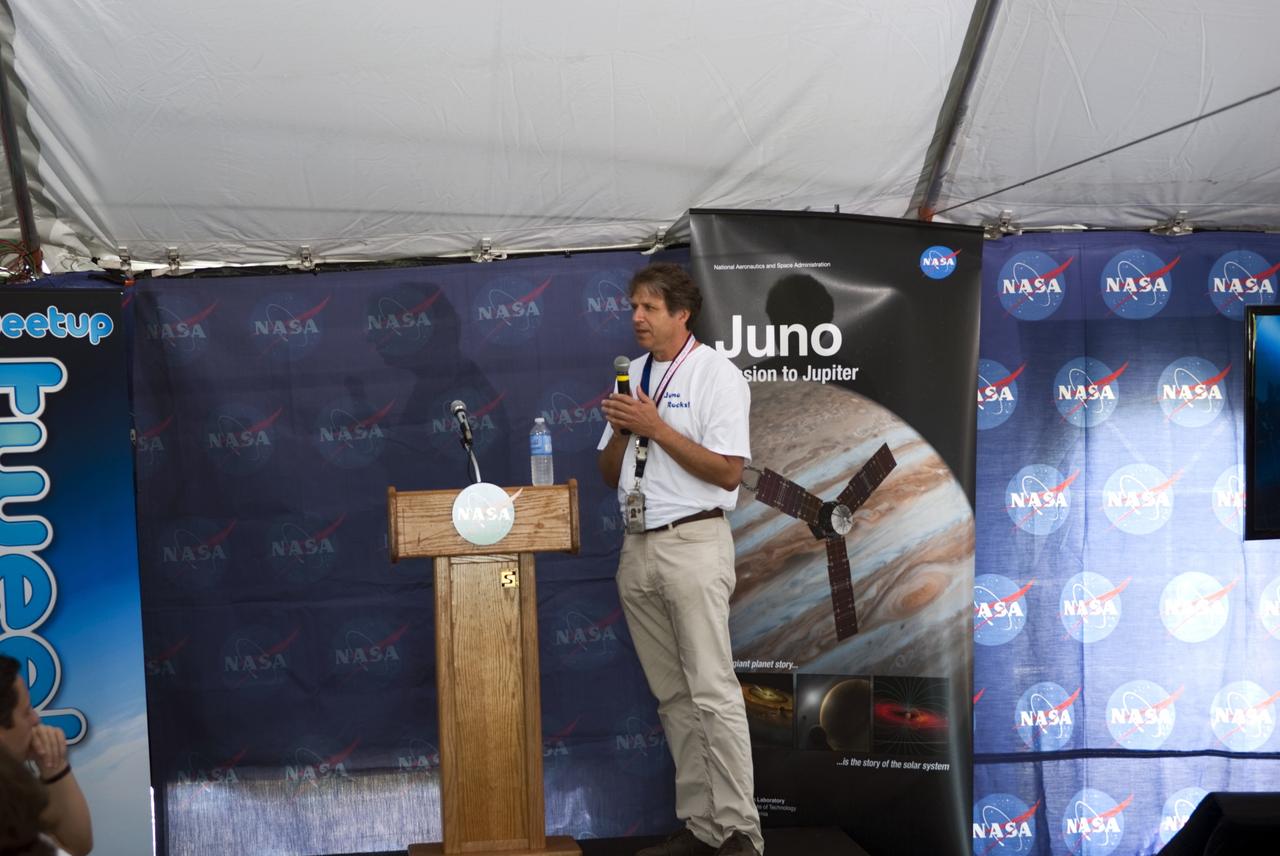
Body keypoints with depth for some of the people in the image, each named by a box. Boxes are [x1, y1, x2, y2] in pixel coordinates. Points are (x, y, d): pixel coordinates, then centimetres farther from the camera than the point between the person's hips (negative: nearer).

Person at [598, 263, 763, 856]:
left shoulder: (715, 374, -5)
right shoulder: (632, 377, 16)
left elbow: (729, 472, -13)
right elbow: (610, 474, 17)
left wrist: (655, 427, -15)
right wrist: (621, 430, -3)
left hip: (693, 545, -7)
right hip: (638, 547, 7)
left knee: (712, 692, -8)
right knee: (671, 695, 9)